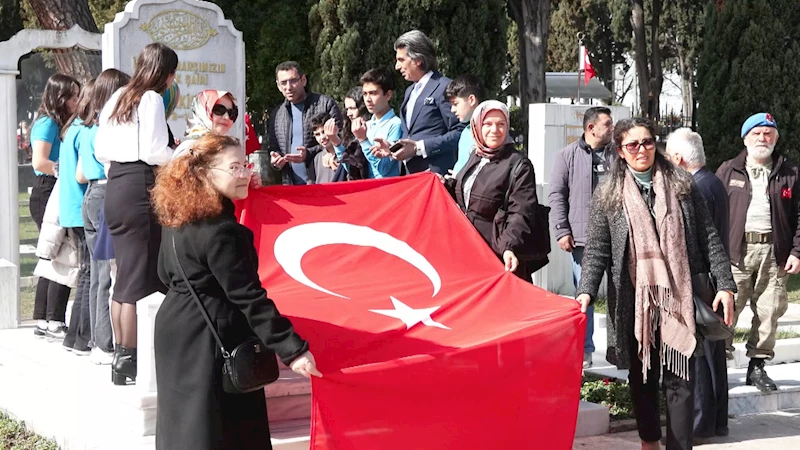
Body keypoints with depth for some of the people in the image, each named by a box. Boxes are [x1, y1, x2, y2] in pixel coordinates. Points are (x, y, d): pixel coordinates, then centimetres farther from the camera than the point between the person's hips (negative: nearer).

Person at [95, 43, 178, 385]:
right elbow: (153, 151, -16)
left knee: (124, 276, 13)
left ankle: (120, 355, 18)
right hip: (140, 189, -9)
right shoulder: (151, 99, -8)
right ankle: (129, 361, -3)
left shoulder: (117, 98, 16)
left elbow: (100, 150, 15)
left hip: (115, 187, 9)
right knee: (140, 279, -5)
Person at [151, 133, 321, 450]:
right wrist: (292, 349, -25)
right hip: (210, 341, -9)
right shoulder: (221, 231, -23)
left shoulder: (178, 218, 5)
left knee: (182, 424, 19)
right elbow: (248, 297, -25)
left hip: (176, 330, 9)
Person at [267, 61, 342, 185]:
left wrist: (309, 154, -16)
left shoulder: (326, 104, 1)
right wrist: (274, 159, 0)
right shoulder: (276, 116, 16)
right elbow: (272, 148, 24)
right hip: (290, 185, 4)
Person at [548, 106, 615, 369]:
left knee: (618, 293, 6)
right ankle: (583, 350, 9)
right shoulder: (568, 156, 3)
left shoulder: (617, 156, 10)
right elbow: (557, 195, 1)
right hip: (583, 239, -2)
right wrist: (562, 231, -7)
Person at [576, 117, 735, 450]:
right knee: (641, 376, 10)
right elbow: (597, 250, 0)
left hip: (678, 298, 0)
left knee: (680, 378, -3)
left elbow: (708, 239, 6)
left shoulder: (682, 186, 6)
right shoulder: (607, 195, 5)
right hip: (634, 301, 1)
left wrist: (725, 284, -1)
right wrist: (586, 291, -14)